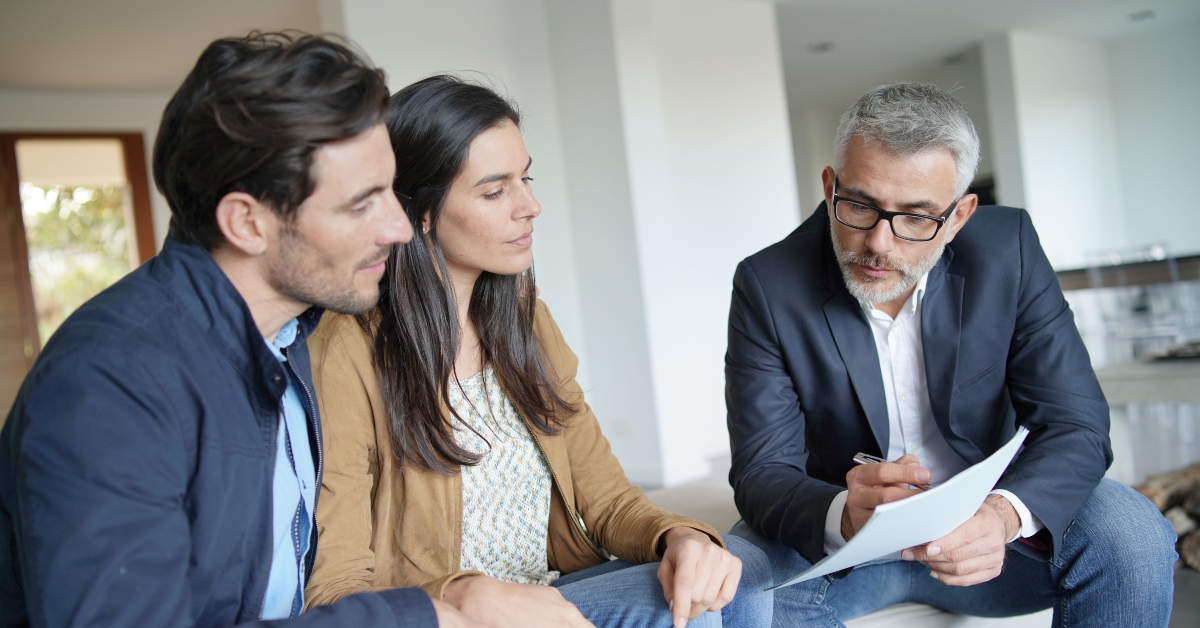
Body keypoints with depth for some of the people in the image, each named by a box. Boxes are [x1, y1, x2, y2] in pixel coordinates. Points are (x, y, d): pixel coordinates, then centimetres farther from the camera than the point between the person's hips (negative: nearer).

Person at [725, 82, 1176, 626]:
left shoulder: (1008, 248, -11)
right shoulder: (768, 285, -17)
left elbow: (1074, 425, -12)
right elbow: (762, 471, -18)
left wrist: (1005, 514, -35)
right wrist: (843, 516, -42)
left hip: (979, 528, 2)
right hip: (836, 542, -1)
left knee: (1130, 535, -23)